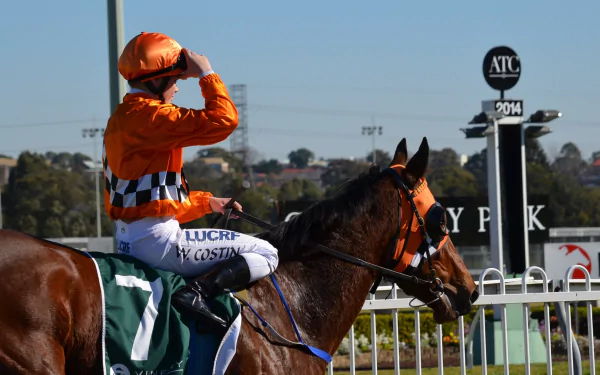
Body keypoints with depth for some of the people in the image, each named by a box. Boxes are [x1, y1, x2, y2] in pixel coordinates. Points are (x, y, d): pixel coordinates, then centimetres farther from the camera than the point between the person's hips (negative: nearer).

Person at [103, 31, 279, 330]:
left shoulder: (122, 119, 17)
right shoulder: (148, 115, -15)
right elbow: (222, 120, -22)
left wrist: (208, 203, 20)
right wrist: (206, 75, -8)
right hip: (156, 239, -10)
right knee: (264, 254, -8)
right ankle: (196, 293, -22)